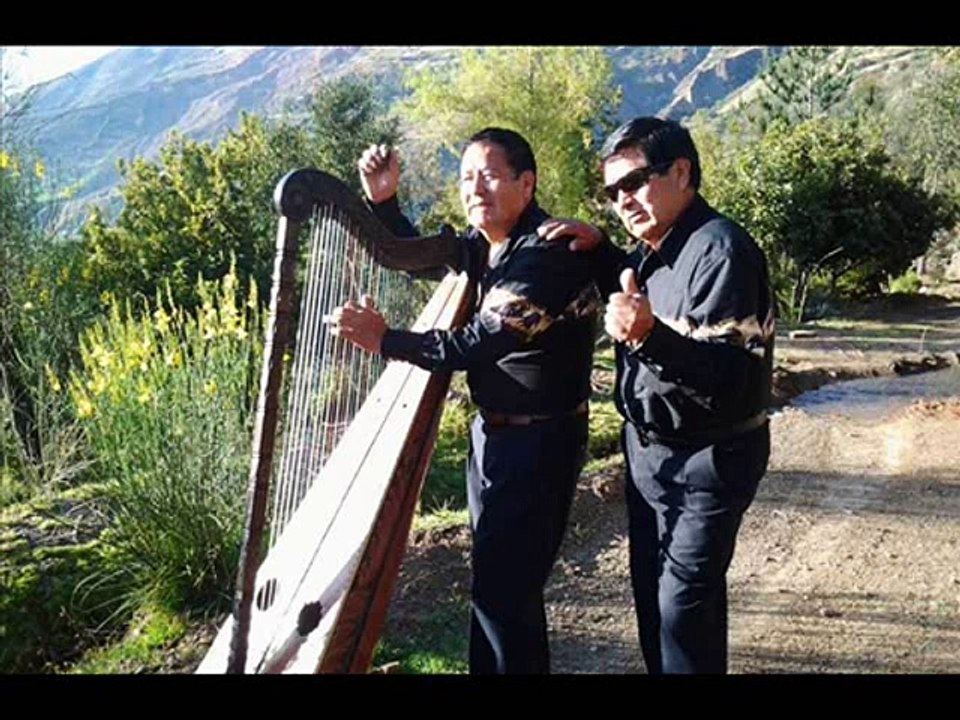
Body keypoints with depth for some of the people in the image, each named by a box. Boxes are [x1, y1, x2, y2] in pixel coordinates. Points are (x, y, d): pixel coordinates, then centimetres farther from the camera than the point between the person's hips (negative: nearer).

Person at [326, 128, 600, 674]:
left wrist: (386, 340, -27)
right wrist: (383, 200, 4)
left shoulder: (551, 254, -20)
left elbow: (485, 340, -26)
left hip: (540, 441, -9)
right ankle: (521, 664, 35)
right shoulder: (481, 244, 7)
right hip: (492, 430, 9)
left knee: (503, 587, -5)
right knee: (498, 578, 18)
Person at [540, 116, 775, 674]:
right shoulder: (655, 247, 4)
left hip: (707, 460, -9)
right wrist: (599, 249, 6)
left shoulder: (719, 249, -24)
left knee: (683, 606, -3)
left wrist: (650, 336, -47)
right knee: (651, 592, 17)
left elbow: (730, 378, -30)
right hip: (649, 450, 9)